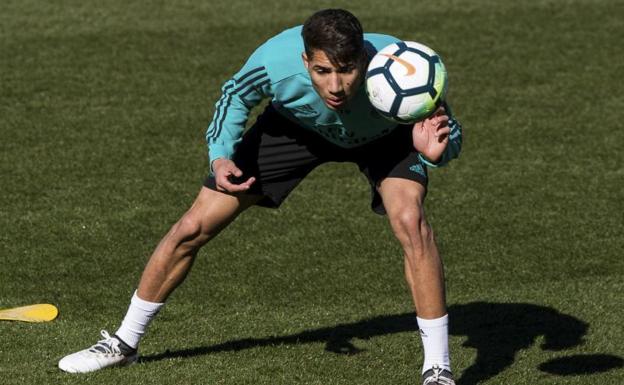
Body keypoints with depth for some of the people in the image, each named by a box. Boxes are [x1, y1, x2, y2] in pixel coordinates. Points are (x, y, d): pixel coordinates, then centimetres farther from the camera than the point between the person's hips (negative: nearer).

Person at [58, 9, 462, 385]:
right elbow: (236, 94, -11)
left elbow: (451, 133, -24)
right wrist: (221, 157, -25)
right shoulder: (276, 62, -39)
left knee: (409, 219, -32)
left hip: (383, 135, -1)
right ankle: (124, 343, 22)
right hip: (297, 124, 2)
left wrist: (434, 151, -48)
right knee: (193, 227, 0)